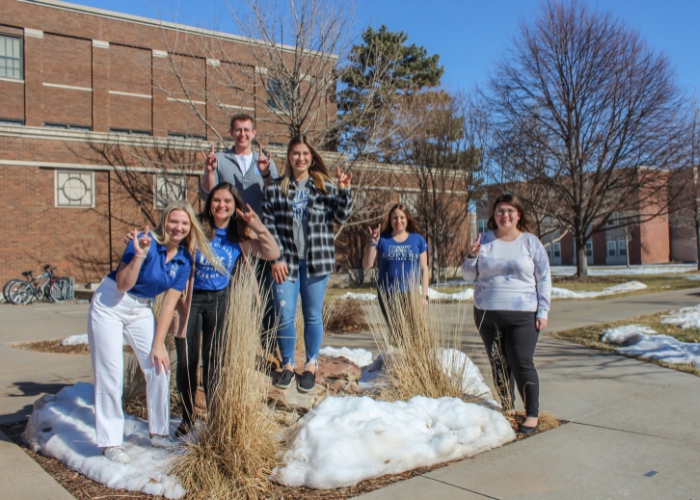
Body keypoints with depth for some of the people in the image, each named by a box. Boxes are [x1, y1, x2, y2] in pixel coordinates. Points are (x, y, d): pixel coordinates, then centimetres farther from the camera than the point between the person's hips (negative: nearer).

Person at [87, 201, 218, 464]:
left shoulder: (184, 260, -5)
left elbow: (169, 304, -4)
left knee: (160, 368, 1)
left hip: (141, 311, 5)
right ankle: (110, 441, 7)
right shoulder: (146, 241, -20)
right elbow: (122, 285, -22)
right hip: (110, 306, -5)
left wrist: (158, 344, -6)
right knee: (110, 373, -5)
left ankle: (159, 432, 18)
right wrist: (139, 255, -36)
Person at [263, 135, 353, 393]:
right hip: (285, 262, 0)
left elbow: (341, 217, 3)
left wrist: (344, 191, -12)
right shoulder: (276, 188, 4)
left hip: (316, 261, 0)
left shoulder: (325, 186, 6)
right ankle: (287, 365, 21)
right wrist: (275, 258, -5)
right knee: (284, 316, 0)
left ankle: (311, 366, 25)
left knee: (313, 316, 9)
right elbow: (268, 224, 2)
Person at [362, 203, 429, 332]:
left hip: (411, 293, 0)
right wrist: (372, 242, -15)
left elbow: (424, 269, 6)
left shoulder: (418, 240, 4)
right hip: (387, 294, 0)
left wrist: (424, 295, 1)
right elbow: (366, 265, -3)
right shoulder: (382, 239, 1)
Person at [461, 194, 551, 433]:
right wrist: (472, 256, -9)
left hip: (522, 315, -3)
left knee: (522, 364, -7)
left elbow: (544, 279, 3)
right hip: (487, 314, 3)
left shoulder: (530, 242, 3)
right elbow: (468, 276, 11)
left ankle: (532, 414, 4)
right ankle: (506, 409, 22)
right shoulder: (484, 241, 8)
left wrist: (543, 312, -4)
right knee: (498, 365, 10)